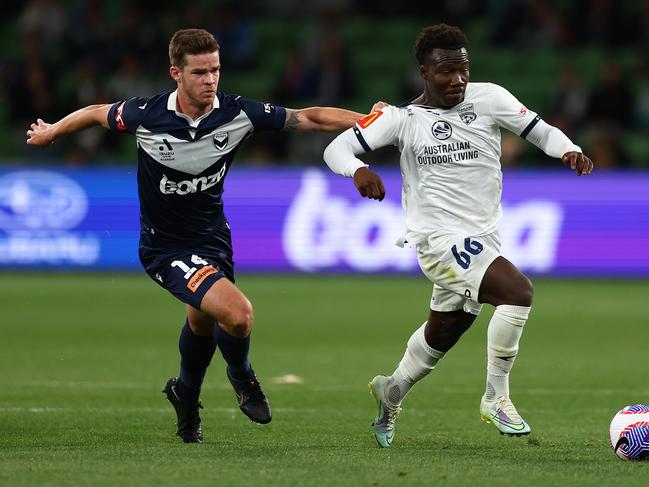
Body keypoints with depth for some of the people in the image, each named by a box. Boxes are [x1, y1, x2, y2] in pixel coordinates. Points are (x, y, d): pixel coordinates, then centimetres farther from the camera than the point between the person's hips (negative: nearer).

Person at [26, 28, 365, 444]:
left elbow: (309, 118, -13)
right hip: (166, 248, -5)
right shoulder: (146, 115, -20)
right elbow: (97, 113, 0)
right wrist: (51, 132, 15)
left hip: (212, 237, 5)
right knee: (237, 312, -23)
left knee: (204, 322, 25)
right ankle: (241, 377, 10)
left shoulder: (237, 114, -15)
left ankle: (186, 396, 55)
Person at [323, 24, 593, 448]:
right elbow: (337, 148, -5)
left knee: (440, 337, 19)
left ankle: (392, 393, 48)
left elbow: (542, 131, 5)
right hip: (439, 238, -5)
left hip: (483, 240, 5)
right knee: (518, 291, -26)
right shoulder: (402, 118, -4)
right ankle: (496, 399, -13)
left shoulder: (489, 98, 1)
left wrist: (569, 150, -17)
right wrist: (358, 170, -28)